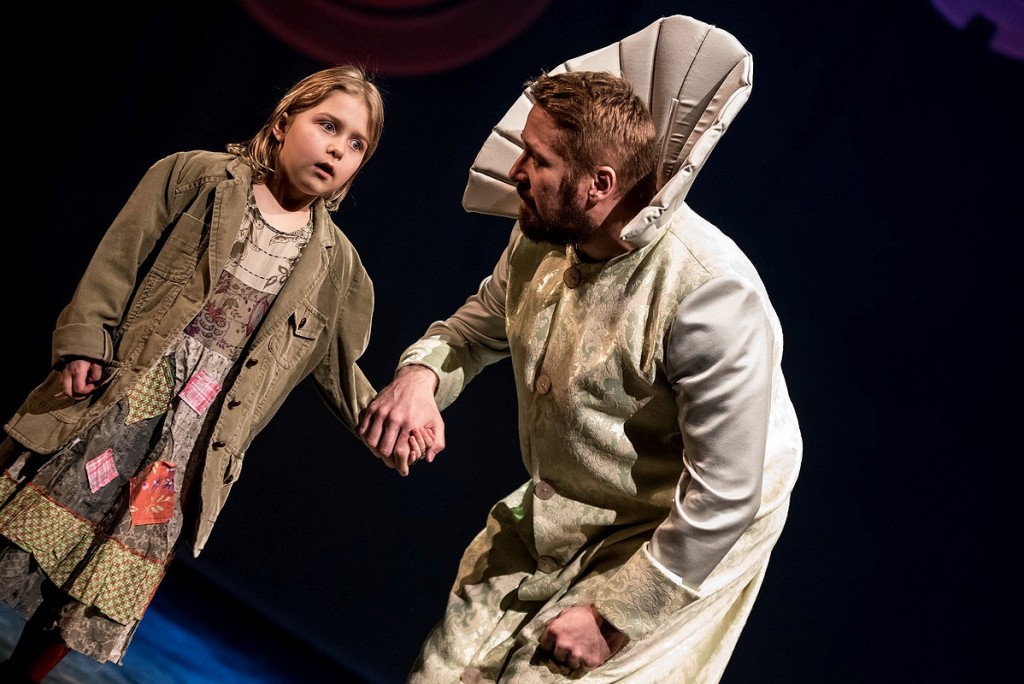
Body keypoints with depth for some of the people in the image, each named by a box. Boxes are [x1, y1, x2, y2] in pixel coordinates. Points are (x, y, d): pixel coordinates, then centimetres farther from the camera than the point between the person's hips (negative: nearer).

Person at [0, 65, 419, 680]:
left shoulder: (336, 264, 8)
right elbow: (119, 261, -3)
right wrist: (85, 345, -11)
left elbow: (340, 368, 13)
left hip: (192, 440, 2)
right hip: (114, 400, -2)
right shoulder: (196, 177, 0)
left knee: (109, 577, 7)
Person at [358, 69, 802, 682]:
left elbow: (723, 493, -28)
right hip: (555, 516, 7)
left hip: (685, 536, -7)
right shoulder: (540, 238, -7)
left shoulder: (709, 293, -32)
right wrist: (420, 373, -14)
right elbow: (477, 326, 11)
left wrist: (614, 618, -22)